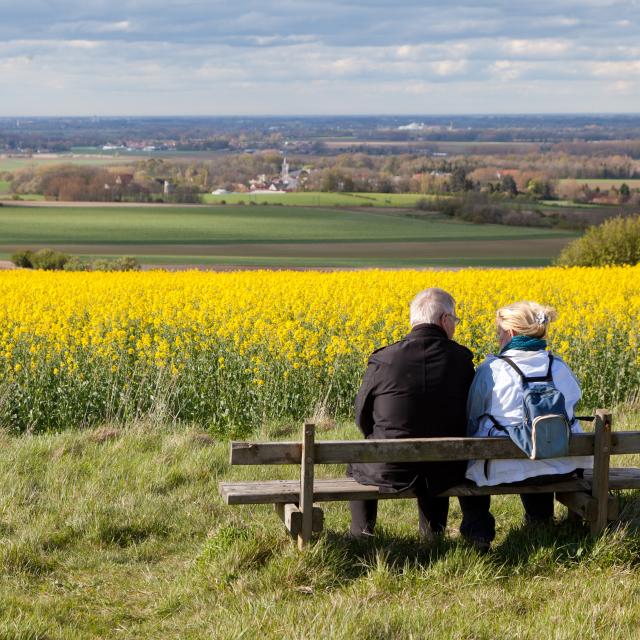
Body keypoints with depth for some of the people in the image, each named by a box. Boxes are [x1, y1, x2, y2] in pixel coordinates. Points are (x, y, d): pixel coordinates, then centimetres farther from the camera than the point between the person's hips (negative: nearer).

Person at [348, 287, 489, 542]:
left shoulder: (383, 360, -12)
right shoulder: (462, 359, -8)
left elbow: (362, 418, 0)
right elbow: (468, 416, 3)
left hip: (390, 471, -2)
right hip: (445, 473, 2)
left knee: (355, 462, 32)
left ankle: (361, 536, 30)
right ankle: (432, 536, 37)